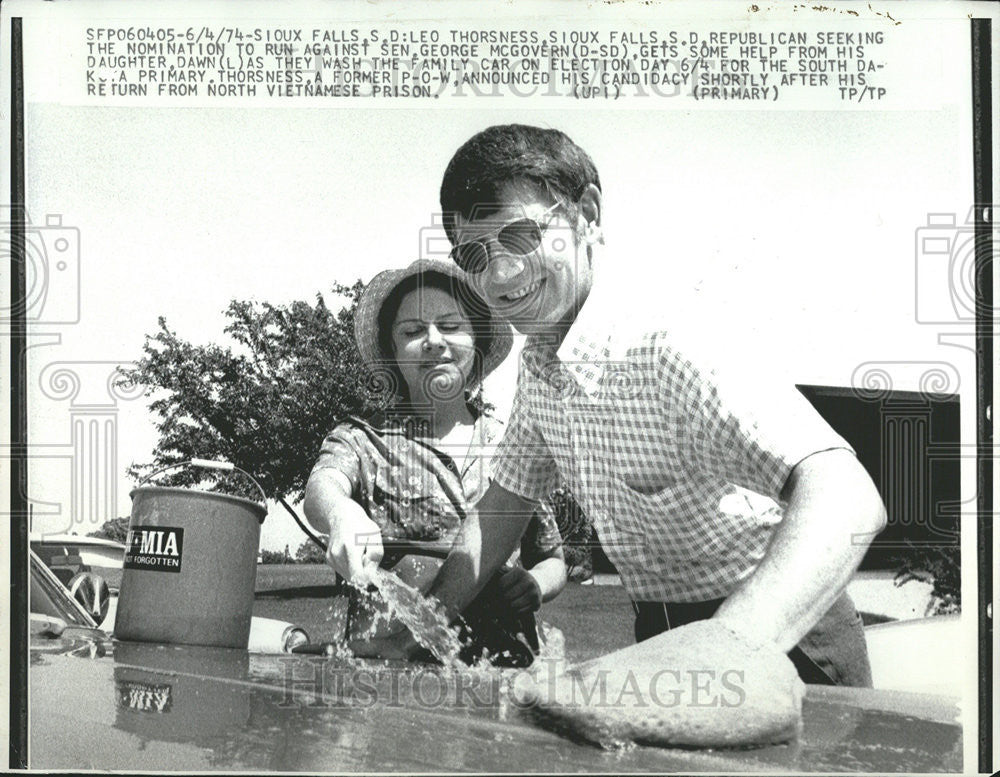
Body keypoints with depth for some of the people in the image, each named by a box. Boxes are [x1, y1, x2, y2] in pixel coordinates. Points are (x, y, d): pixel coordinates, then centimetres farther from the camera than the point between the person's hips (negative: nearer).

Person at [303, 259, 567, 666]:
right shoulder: (361, 440, 9)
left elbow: (553, 559, 23)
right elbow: (322, 485, -14)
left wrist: (535, 585, 0)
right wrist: (343, 513, -37)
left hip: (504, 665, 2)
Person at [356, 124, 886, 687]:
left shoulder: (672, 332, -26)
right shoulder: (539, 365, 1)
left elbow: (848, 503, -39)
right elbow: (508, 499, 15)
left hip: (781, 637, -5)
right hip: (660, 634, 5)